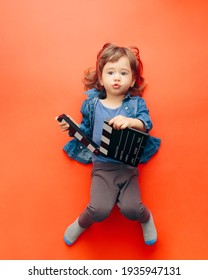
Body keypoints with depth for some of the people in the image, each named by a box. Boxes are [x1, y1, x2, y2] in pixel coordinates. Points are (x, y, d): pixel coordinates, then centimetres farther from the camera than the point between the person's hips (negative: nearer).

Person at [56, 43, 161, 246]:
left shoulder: (136, 103, 5)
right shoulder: (92, 104, 6)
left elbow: (147, 124, -10)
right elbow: (86, 130, 15)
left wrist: (130, 121, -30)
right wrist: (73, 128, -6)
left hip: (128, 166, 0)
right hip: (102, 166, 0)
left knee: (131, 208, -18)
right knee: (99, 209, -19)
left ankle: (146, 218, 21)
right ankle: (82, 223, 19)